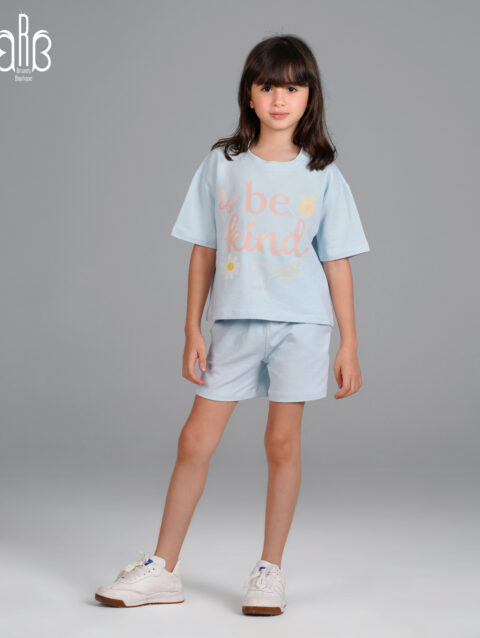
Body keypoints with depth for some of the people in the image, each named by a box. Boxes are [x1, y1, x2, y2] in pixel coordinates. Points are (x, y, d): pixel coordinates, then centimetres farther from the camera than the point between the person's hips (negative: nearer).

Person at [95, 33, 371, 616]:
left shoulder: (323, 176, 3)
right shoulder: (222, 164, 5)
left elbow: (337, 263, 4)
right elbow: (203, 252, 7)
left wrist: (349, 345, 1)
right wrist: (192, 331, 3)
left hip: (300, 323, -1)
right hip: (233, 322, 1)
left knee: (283, 442, 3)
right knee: (195, 441, 2)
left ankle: (270, 569, 18)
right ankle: (163, 569, 14)